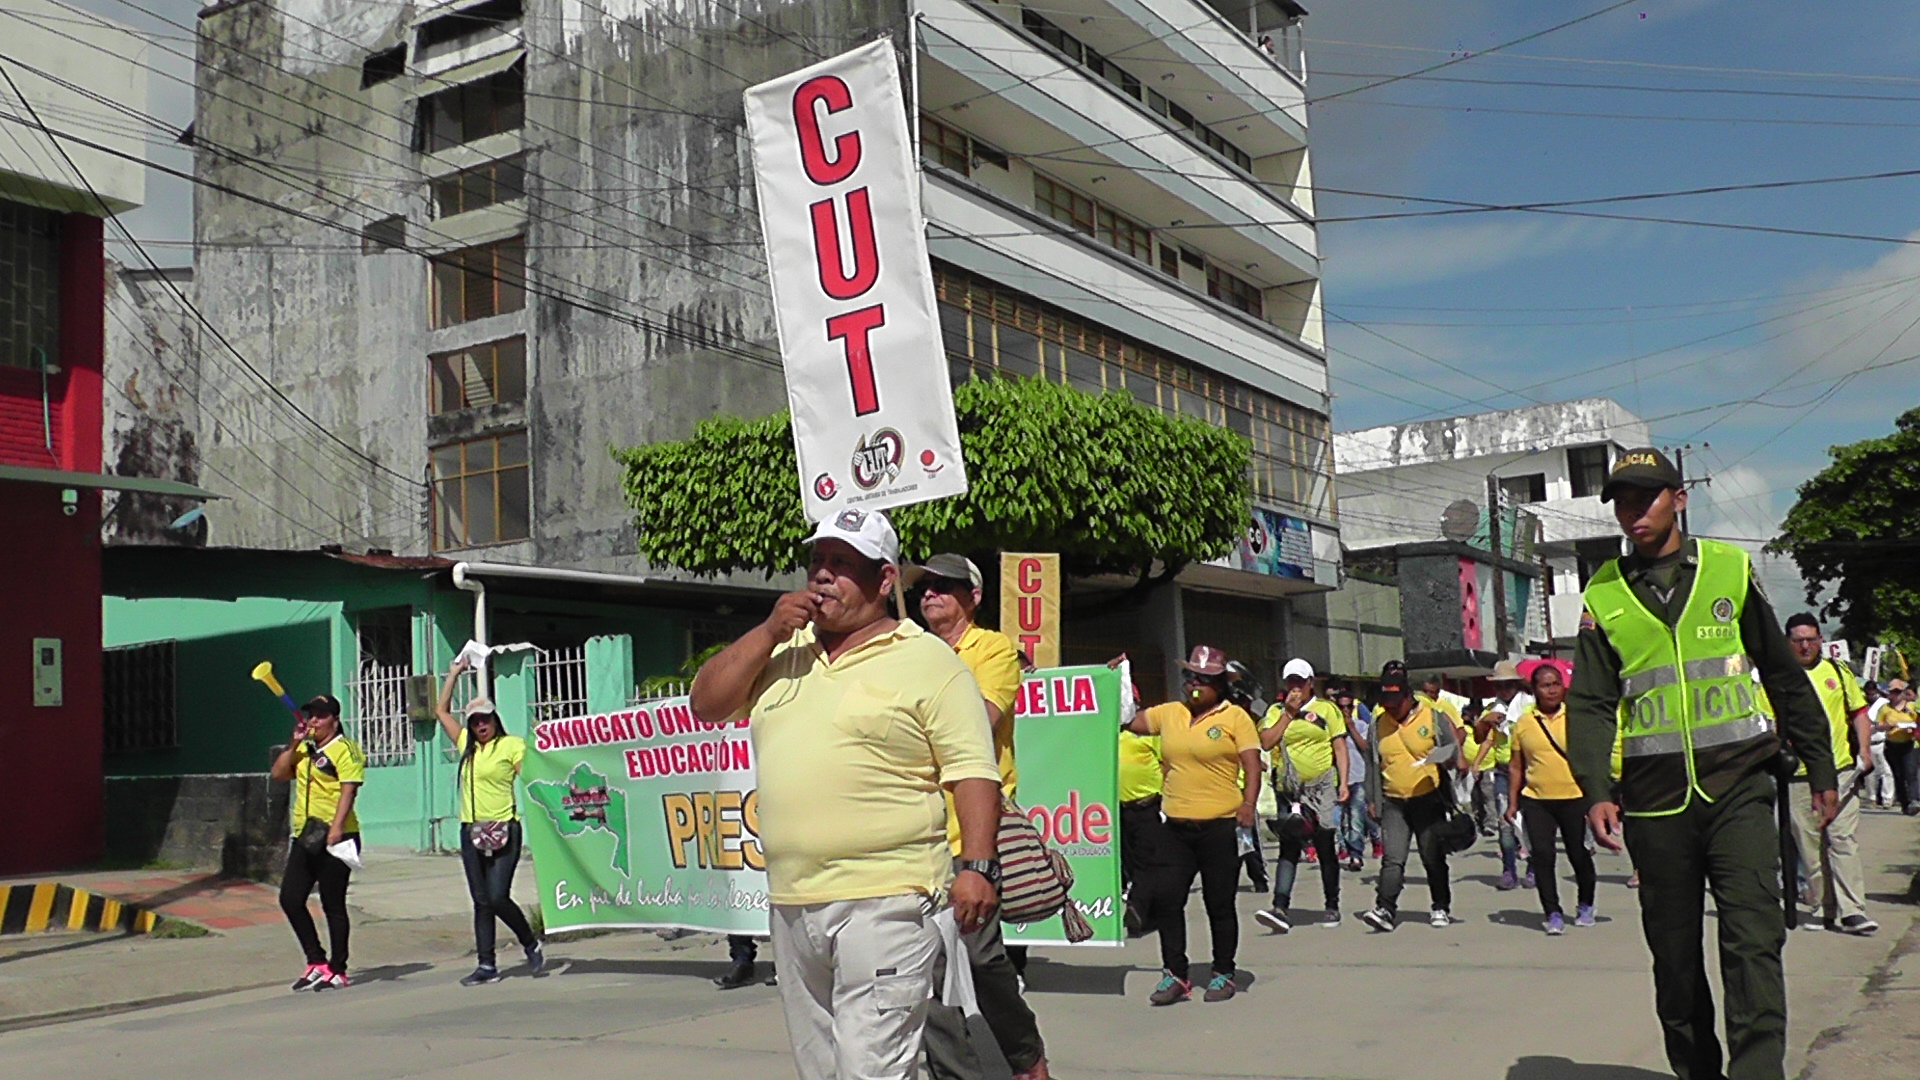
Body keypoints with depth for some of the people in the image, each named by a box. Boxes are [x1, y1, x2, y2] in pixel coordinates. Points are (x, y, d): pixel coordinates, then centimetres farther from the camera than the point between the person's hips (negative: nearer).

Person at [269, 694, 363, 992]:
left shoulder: (345, 750, -7)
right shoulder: (304, 749, 18)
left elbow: (348, 791, -16)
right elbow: (278, 774, 11)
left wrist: (336, 828, -27)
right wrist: (293, 743, 1)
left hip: (335, 838, -8)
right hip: (304, 836, 8)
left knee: (333, 904, -1)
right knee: (290, 899, 4)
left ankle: (338, 971, 8)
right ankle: (317, 962, 15)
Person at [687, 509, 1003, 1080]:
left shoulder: (928, 660, -2)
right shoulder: (781, 650, 18)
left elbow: (973, 771, -7)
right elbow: (706, 704, 11)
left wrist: (977, 867, -17)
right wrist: (770, 631, 0)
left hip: (885, 903, -7)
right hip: (791, 903, 7)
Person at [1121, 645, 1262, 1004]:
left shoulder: (1235, 717, -2)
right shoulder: (1168, 713, 11)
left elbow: (1252, 766, -6)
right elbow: (1127, 723, 16)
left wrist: (1248, 805, -20)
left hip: (1220, 826, -4)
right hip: (1177, 827, 4)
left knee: (1220, 904, 6)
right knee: (1166, 899, 0)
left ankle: (1223, 975, 20)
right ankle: (1175, 975, 10)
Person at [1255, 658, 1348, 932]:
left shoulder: (1326, 709, 5)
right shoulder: (1277, 711, 9)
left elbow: (1339, 747, 3)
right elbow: (1267, 742, -5)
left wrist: (1343, 783, -5)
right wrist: (1289, 712, -6)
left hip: (1322, 788, -1)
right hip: (1288, 789, 1)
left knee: (1325, 848, 6)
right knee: (1288, 847, -6)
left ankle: (1332, 907, 17)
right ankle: (1281, 909, -14)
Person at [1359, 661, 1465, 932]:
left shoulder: (1434, 718, -2)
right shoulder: (1378, 724, 8)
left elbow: (1454, 755, 4)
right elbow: (1373, 764, 16)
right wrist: (1372, 799, 15)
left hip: (1429, 800, -2)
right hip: (1393, 803, 2)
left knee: (1434, 859, 9)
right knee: (1392, 858, -9)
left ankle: (1441, 908, 22)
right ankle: (1385, 910, -15)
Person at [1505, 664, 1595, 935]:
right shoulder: (1523, 723, 4)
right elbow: (1516, 766, 10)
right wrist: (1513, 803, 7)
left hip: (1575, 798, -1)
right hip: (1536, 800, 1)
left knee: (1578, 853, 6)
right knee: (1542, 855, -8)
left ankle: (1585, 906, 29)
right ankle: (1553, 913, 0)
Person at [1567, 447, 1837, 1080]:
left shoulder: (1729, 570, 6)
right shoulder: (1604, 595, 7)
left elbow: (1785, 677, 13)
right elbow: (1591, 703, 4)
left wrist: (1820, 769, 14)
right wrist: (1596, 792, -9)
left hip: (1737, 788, -1)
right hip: (1655, 801, 1)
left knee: (1753, 939, -12)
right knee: (1674, 955, 8)